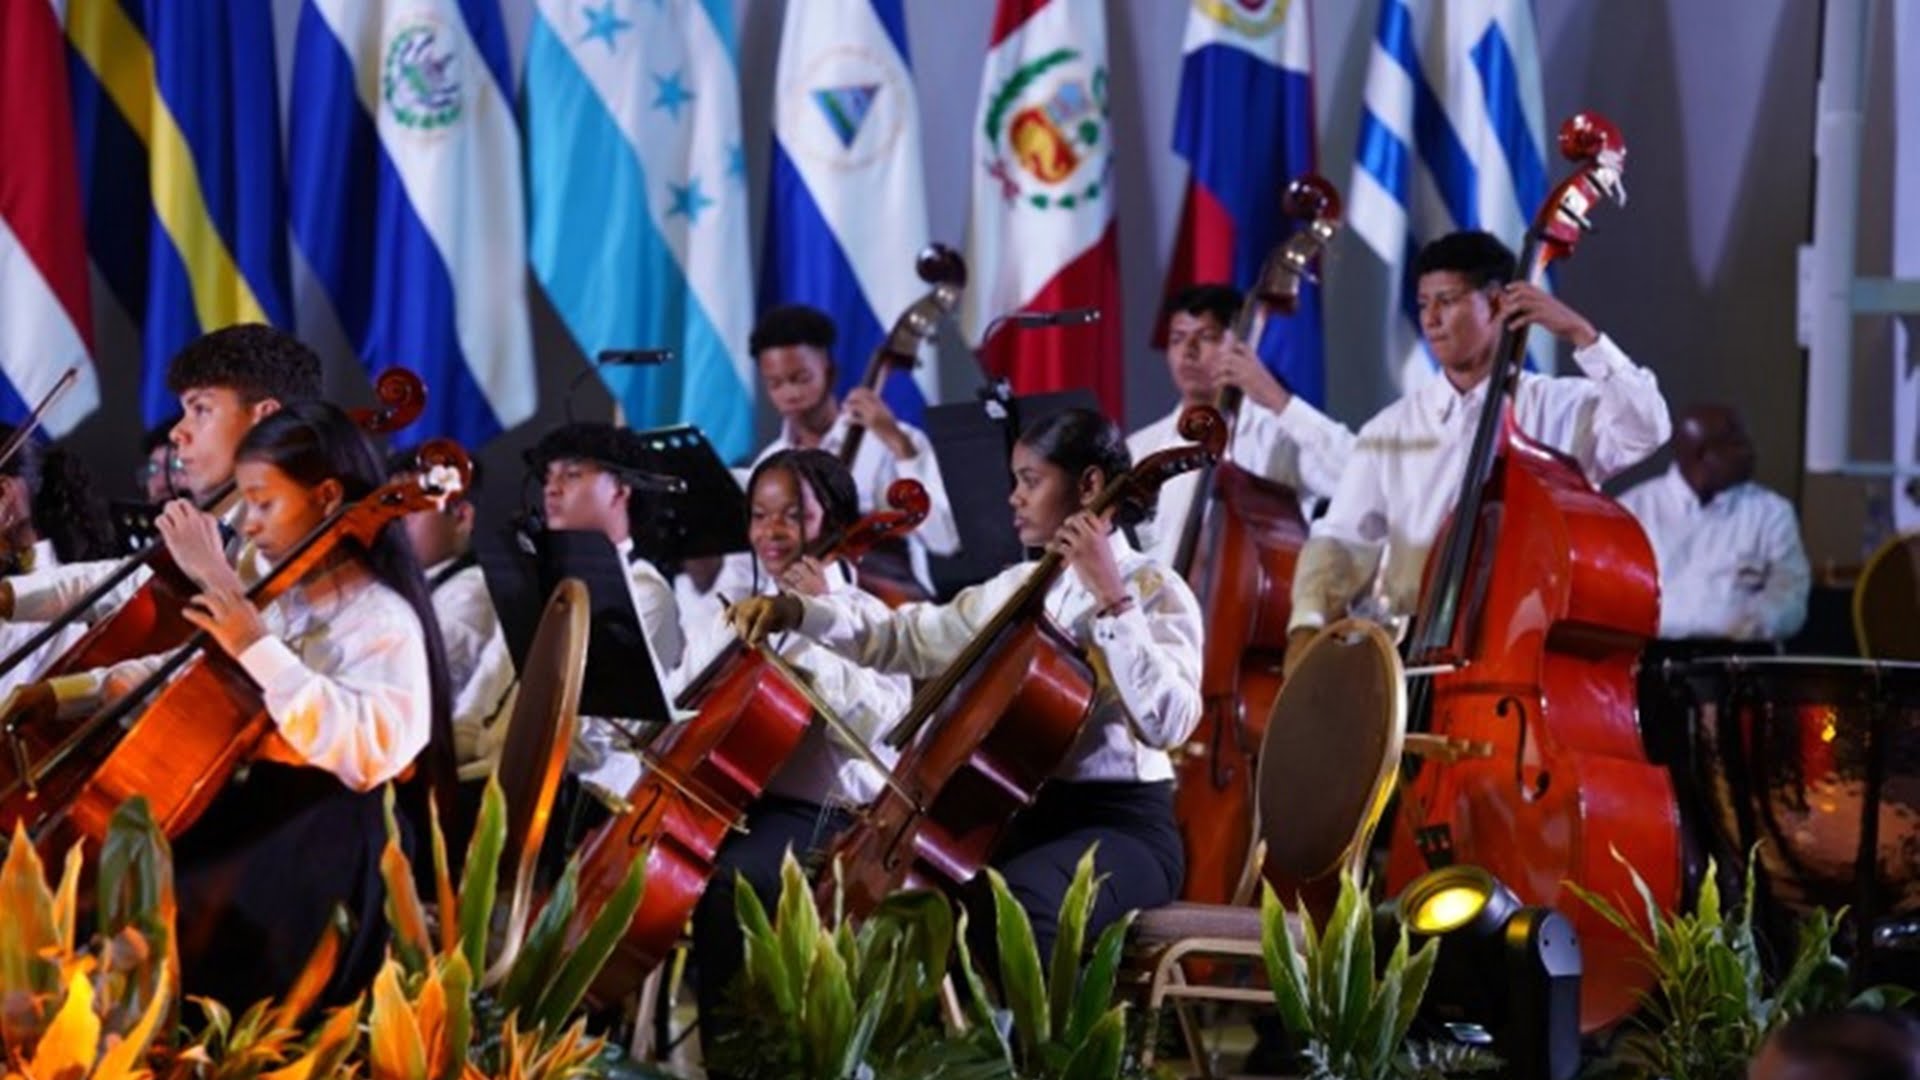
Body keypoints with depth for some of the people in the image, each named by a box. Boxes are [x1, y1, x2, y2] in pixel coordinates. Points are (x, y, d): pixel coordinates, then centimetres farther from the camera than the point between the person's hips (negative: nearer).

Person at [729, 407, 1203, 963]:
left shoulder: (1154, 589, -7)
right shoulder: (1021, 586, 15)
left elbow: (1166, 723, -24)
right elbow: (909, 640, 21)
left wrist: (1112, 599, -27)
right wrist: (800, 612, 8)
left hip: (1122, 826, -7)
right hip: (1023, 814, 8)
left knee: (1009, 904, -37)